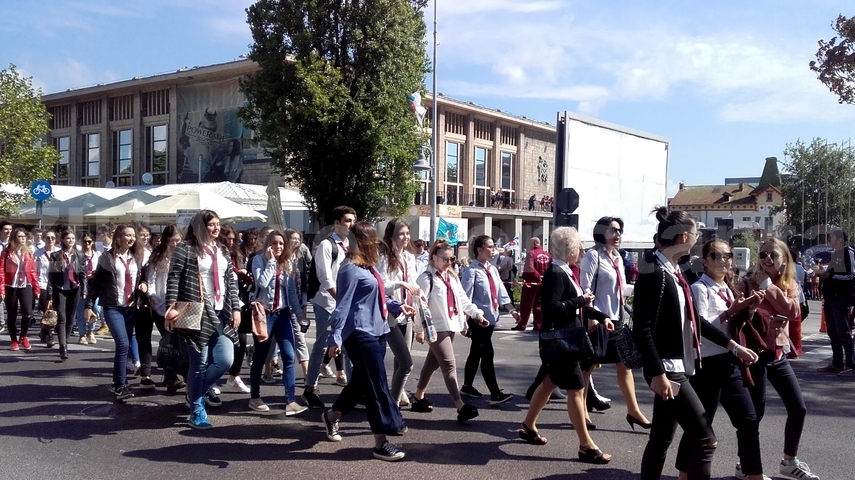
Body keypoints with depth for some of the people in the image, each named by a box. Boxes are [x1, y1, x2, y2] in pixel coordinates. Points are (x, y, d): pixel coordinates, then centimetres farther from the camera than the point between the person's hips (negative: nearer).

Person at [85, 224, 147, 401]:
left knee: (124, 345, 8)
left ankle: (119, 380, 21)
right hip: (112, 307, -5)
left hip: (131, 307, 5)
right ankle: (120, 385, -8)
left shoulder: (137, 258, 10)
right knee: (123, 344, -16)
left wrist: (144, 285, 0)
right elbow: (96, 282, -2)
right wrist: (89, 305, -6)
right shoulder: (107, 257, -3)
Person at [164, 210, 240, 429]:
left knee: (225, 360, -1)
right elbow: (173, 279, -10)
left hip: (221, 313, 6)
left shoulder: (222, 251, 16)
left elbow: (231, 282, 17)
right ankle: (197, 413, 13)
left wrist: (235, 308, 9)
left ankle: (201, 389, 28)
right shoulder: (185, 248, -4)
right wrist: (171, 307, -20)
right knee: (200, 363, -1)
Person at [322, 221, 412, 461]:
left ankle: (332, 416, 40)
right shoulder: (351, 269, -15)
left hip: (376, 331, 10)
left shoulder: (368, 267, 13)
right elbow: (343, 305, -18)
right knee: (376, 385, -7)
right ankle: (381, 443, -1)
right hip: (360, 334, -10)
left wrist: (397, 306, 11)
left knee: (361, 381, 19)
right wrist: (335, 337, -20)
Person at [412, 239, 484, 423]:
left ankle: (418, 398, 31)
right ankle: (461, 407, -16)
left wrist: (477, 314, 7)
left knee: (433, 363, 17)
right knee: (450, 365, -13)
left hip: (450, 326, 8)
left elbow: (462, 299, 16)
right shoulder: (426, 278, -11)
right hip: (436, 328, -8)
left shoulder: (452, 277, 14)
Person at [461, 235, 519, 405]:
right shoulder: (472, 271, -14)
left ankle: (467, 386, 30)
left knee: (476, 353, 17)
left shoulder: (492, 269, 10)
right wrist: (463, 322, -17)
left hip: (490, 318, 8)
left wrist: (512, 310, 3)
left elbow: (501, 292, 12)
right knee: (487, 355, -8)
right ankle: (495, 394, -7)